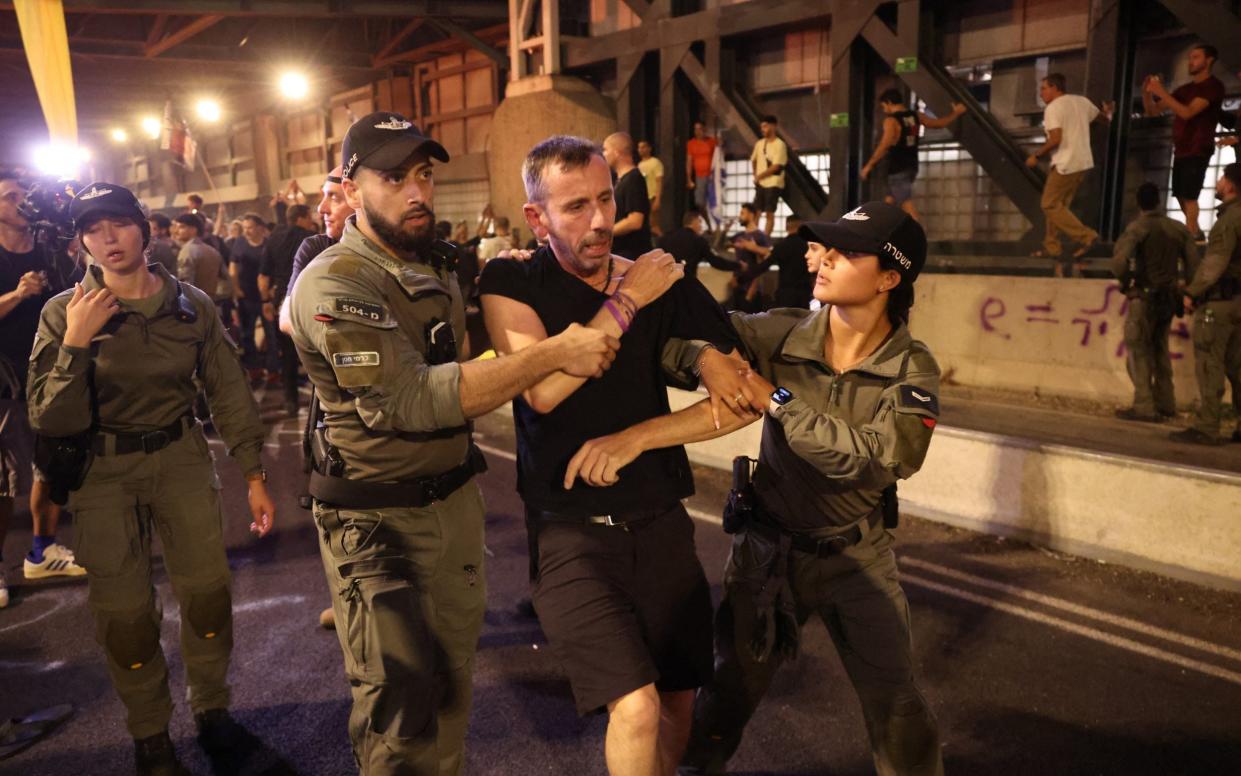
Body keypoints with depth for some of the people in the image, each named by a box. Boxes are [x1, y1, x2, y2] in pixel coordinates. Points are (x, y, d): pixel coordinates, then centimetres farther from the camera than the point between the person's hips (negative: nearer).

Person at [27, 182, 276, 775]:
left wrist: (255, 475, -1)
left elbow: (228, 392, 1)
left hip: (181, 457, 1)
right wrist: (76, 342, -24)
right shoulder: (64, 314, -8)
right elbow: (50, 420, -13)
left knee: (207, 588, 2)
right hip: (103, 473, -1)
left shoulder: (190, 304, -4)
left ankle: (211, 712, 25)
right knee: (124, 610, 3)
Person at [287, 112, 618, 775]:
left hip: (456, 500, 8)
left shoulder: (434, 268, 10)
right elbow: (411, 399, -28)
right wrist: (554, 354, -29)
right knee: (401, 709, -3)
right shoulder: (333, 284, -18)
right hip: (377, 520, -7)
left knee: (451, 687, 19)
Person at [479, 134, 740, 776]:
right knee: (635, 706, -15)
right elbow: (543, 391, -21)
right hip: (571, 530, -3)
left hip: (660, 524, 3)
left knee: (678, 699, 13)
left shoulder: (661, 282, 0)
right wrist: (625, 302, -16)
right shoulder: (511, 284, -5)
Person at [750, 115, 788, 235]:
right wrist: (756, 175, 9)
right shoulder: (759, 143, 8)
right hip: (760, 183, 6)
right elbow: (753, 160, 21)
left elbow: (776, 166, -16)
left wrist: (760, 176, -10)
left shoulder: (780, 144, -11)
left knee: (769, 213, -4)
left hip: (773, 183, -6)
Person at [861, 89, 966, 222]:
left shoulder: (891, 120, -13)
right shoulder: (916, 116, 8)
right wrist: (955, 113, 36)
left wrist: (869, 166, -17)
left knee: (908, 207, -11)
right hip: (911, 167, 8)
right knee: (889, 202, 18)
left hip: (898, 170, -8)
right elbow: (939, 124, 18)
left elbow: (884, 146, -23)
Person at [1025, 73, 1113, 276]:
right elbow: (1102, 117, 26)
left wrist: (1036, 156, -9)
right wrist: (1108, 111, 49)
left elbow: (1055, 139, -22)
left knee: (1050, 206, -3)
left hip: (1066, 164, -9)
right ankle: (1052, 247, 16)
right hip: (1082, 162, 9)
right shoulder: (1081, 101, 12)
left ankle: (1086, 237, -9)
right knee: (1058, 204, 15)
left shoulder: (1053, 108, -12)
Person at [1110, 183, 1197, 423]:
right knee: (1160, 350, 18)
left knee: (1138, 351, 0)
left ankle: (1144, 406, -4)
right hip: (1169, 297, 6)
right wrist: (1178, 282, 17)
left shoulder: (1137, 227, -11)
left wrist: (1125, 282, -6)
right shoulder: (1179, 229, 5)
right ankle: (1165, 403, 23)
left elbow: (1119, 262, -24)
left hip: (1144, 296, -6)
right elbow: (1193, 264, 3)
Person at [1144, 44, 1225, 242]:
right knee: (1181, 196, 10)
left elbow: (1187, 112, -19)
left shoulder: (1213, 86, -6)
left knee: (1189, 196, -16)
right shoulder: (1184, 89, 17)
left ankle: (1191, 236, -18)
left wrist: (1161, 92, -20)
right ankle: (1196, 233, 23)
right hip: (1181, 151, 8)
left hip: (1198, 151, -8)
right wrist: (1147, 92, -4)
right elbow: (1153, 111, 15)